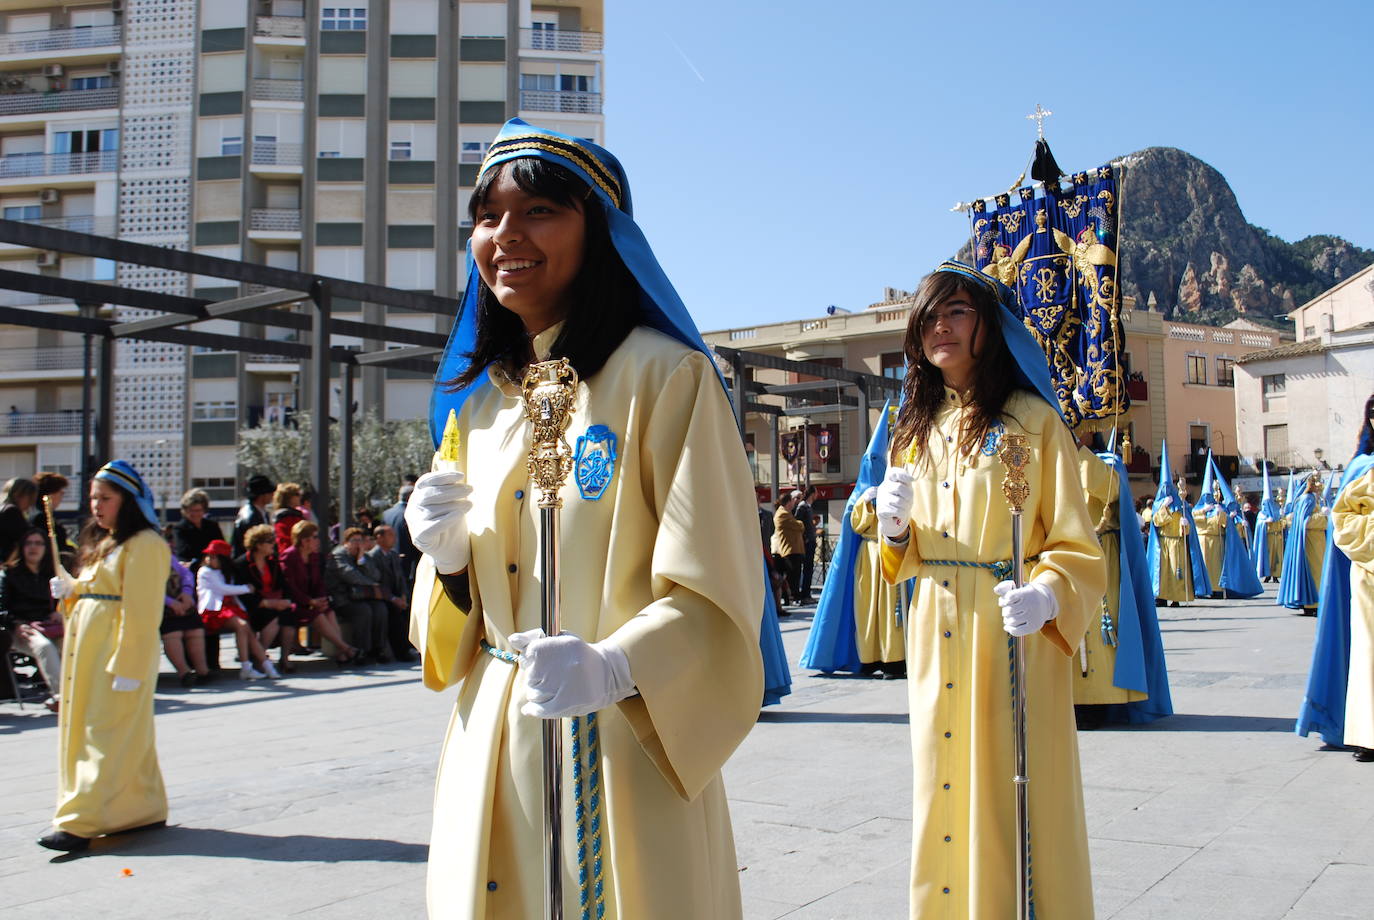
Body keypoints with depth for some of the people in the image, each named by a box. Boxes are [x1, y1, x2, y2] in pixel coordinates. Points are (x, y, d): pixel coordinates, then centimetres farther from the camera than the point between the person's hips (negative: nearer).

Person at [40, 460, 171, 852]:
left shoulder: (145, 545, -12)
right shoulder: (103, 543, 18)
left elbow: (141, 613, -17)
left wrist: (127, 667, -21)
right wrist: (70, 591, 4)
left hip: (119, 651, -10)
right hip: (88, 650, 10)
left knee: (108, 735, -8)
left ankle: (81, 822, -10)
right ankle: (145, 809, 19)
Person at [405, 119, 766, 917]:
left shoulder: (664, 376, -9)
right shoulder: (480, 401, 10)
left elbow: (715, 596, -14)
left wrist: (612, 668, -30)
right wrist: (449, 558, -5)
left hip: (621, 753, -6)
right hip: (492, 749, 6)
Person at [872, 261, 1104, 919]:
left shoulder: (1033, 421, -4)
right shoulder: (914, 431, 12)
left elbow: (1077, 546, -7)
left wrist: (1045, 597, -26)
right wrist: (894, 530, -3)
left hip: (1012, 635, -5)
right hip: (935, 637, 5)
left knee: (1013, 793, 0)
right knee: (944, 789, 11)